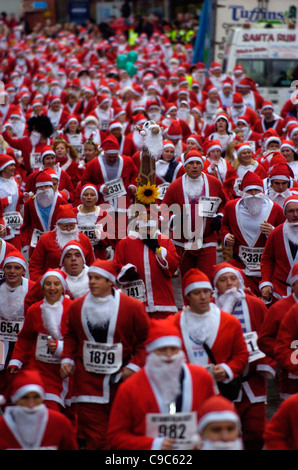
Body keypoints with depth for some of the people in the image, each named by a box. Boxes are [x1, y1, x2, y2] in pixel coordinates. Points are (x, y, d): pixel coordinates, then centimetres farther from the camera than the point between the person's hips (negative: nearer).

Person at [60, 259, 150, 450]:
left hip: (121, 377, -2)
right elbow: (71, 335, 19)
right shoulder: (77, 306, 4)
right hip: (88, 381, 2)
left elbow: (146, 338, 2)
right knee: (94, 436, -1)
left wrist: (134, 365, -6)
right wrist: (68, 359, 7)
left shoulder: (132, 307, -6)